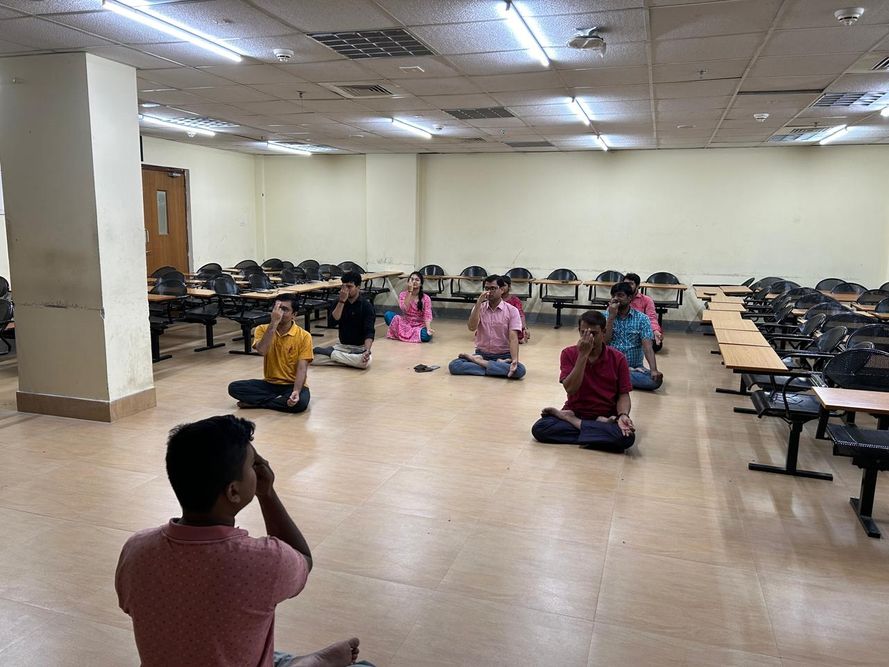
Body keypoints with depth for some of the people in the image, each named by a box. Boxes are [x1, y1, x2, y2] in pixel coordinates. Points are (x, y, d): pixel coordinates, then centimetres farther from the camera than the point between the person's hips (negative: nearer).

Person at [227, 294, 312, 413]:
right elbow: (261, 350, -23)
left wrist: (296, 391, -32)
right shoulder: (262, 329, -2)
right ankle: (281, 400, -16)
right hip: (270, 384, 3)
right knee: (234, 387, -18)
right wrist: (274, 322, -27)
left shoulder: (304, 336, -10)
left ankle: (256, 402, -14)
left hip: (292, 385, -2)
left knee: (300, 402, -35)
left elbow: (302, 368, -15)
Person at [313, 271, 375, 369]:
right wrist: (342, 301, -20)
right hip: (342, 346, 3)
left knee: (365, 361, -38)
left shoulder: (366, 306, -8)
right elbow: (332, 322, -12)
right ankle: (349, 361, -13)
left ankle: (330, 353, -19)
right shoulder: (339, 301, 3)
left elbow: (369, 332, -16)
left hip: (359, 348, -2)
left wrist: (367, 351, -35)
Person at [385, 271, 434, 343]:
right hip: (405, 323, 0)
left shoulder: (426, 298, -7)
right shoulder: (403, 295, -4)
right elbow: (404, 309, -21)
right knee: (388, 314, -23)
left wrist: (428, 328, -35)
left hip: (419, 326, 0)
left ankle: (403, 334, -11)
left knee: (426, 335, -35)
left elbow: (427, 315, -16)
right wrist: (409, 292, -24)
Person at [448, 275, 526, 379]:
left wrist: (515, 360, -29)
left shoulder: (512, 310, -4)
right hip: (482, 354, 2)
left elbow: (513, 338, -13)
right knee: (453, 366, -23)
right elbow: (472, 327, -14)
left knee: (520, 370, -34)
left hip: (503, 356, -1)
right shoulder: (479, 308, 4)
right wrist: (478, 303, -19)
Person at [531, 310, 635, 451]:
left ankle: (574, 423, -14)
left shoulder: (618, 359, -4)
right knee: (538, 428, -26)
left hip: (606, 417, 0)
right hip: (574, 412, 0)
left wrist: (623, 415, -23)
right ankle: (600, 426, -17)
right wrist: (583, 354, -21)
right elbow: (570, 389, -16)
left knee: (627, 437, -33)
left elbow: (623, 394, -2)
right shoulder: (569, 354, -4)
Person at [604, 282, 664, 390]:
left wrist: (654, 370, -27)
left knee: (656, 379, -29)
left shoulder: (641, 319, 0)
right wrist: (612, 316, -14)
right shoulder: (605, 316, 4)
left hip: (635, 367, 1)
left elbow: (647, 346, -11)